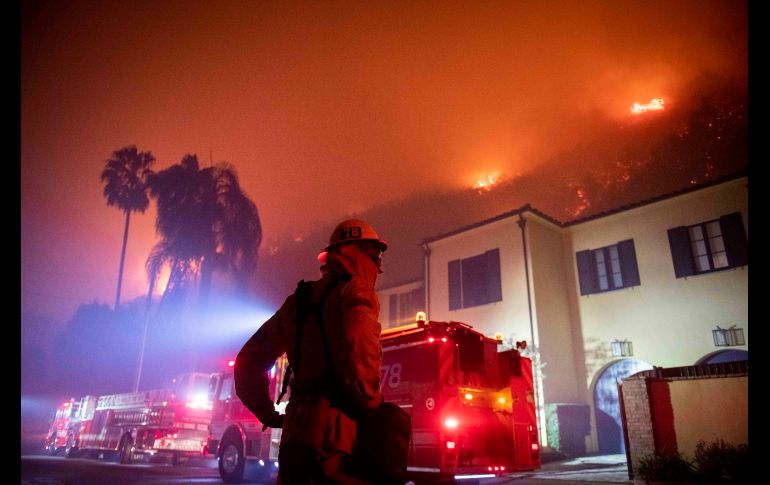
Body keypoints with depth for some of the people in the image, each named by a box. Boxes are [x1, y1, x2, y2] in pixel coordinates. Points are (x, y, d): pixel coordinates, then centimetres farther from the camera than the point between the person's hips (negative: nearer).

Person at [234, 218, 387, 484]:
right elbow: (359, 359, -24)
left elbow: (249, 361, 21)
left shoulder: (299, 300, 18)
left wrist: (270, 416, 23)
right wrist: (373, 406, -6)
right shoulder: (356, 291, -6)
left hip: (294, 434, 8)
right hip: (335, 435, -8)